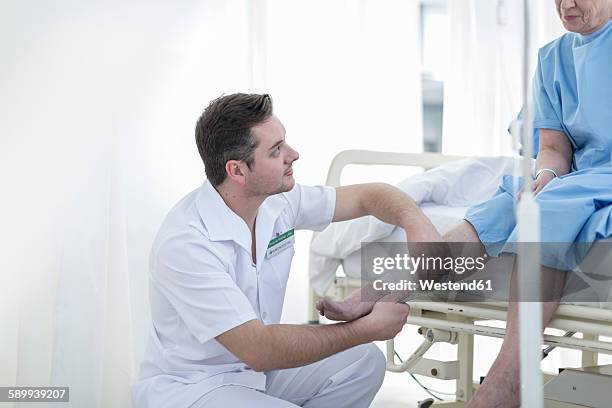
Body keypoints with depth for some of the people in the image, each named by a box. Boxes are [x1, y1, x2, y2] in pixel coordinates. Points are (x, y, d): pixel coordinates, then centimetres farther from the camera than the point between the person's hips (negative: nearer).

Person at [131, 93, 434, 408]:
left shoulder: (278, 202, -5)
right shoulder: (186, 243, -27)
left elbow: (367, 196, 8)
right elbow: (258, 350, -29)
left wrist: (418, 226, -15)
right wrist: (369, 328, -24)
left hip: (255, 369, 8)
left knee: (364, 361, -5)